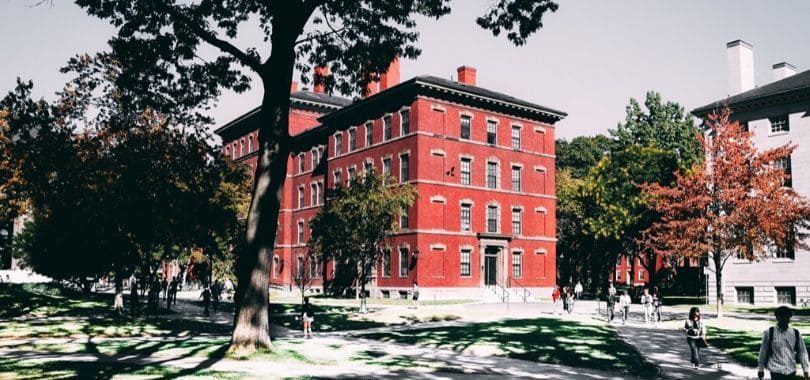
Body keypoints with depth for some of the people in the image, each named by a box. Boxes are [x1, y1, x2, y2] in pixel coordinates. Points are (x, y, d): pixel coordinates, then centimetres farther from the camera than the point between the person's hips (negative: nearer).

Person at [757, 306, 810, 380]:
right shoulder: (769, 333, -4)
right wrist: (760, 369, 8)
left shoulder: (796, 334, 3)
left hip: (791, 371, 3)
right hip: (776, 371, -3)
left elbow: (802, 352, 8)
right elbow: (763, 351, 3)